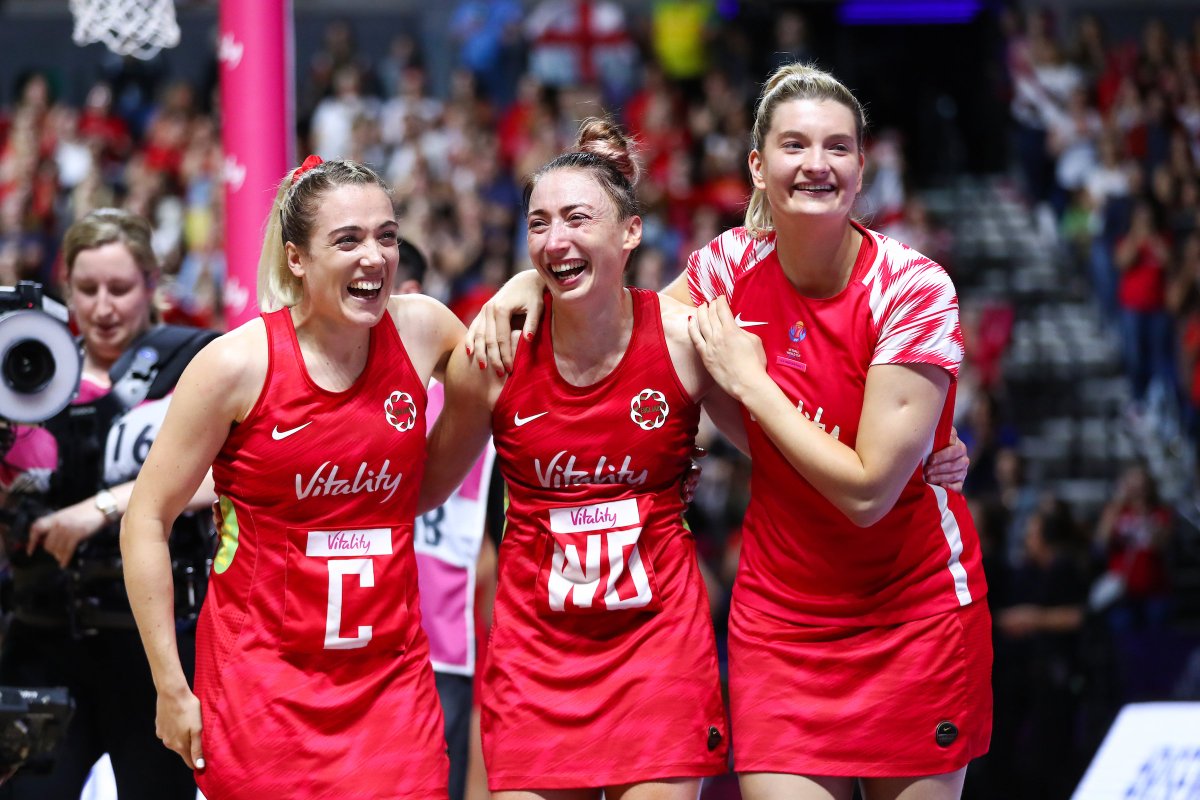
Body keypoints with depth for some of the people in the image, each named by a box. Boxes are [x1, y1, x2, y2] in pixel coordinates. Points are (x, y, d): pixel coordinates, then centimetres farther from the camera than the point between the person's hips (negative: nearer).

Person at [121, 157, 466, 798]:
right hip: (260, 676, -2)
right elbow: (147, 518, -5)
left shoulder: (422, 330, -1)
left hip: (391, 678, 3)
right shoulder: (237, 363, -11)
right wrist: (171, 688, -6)